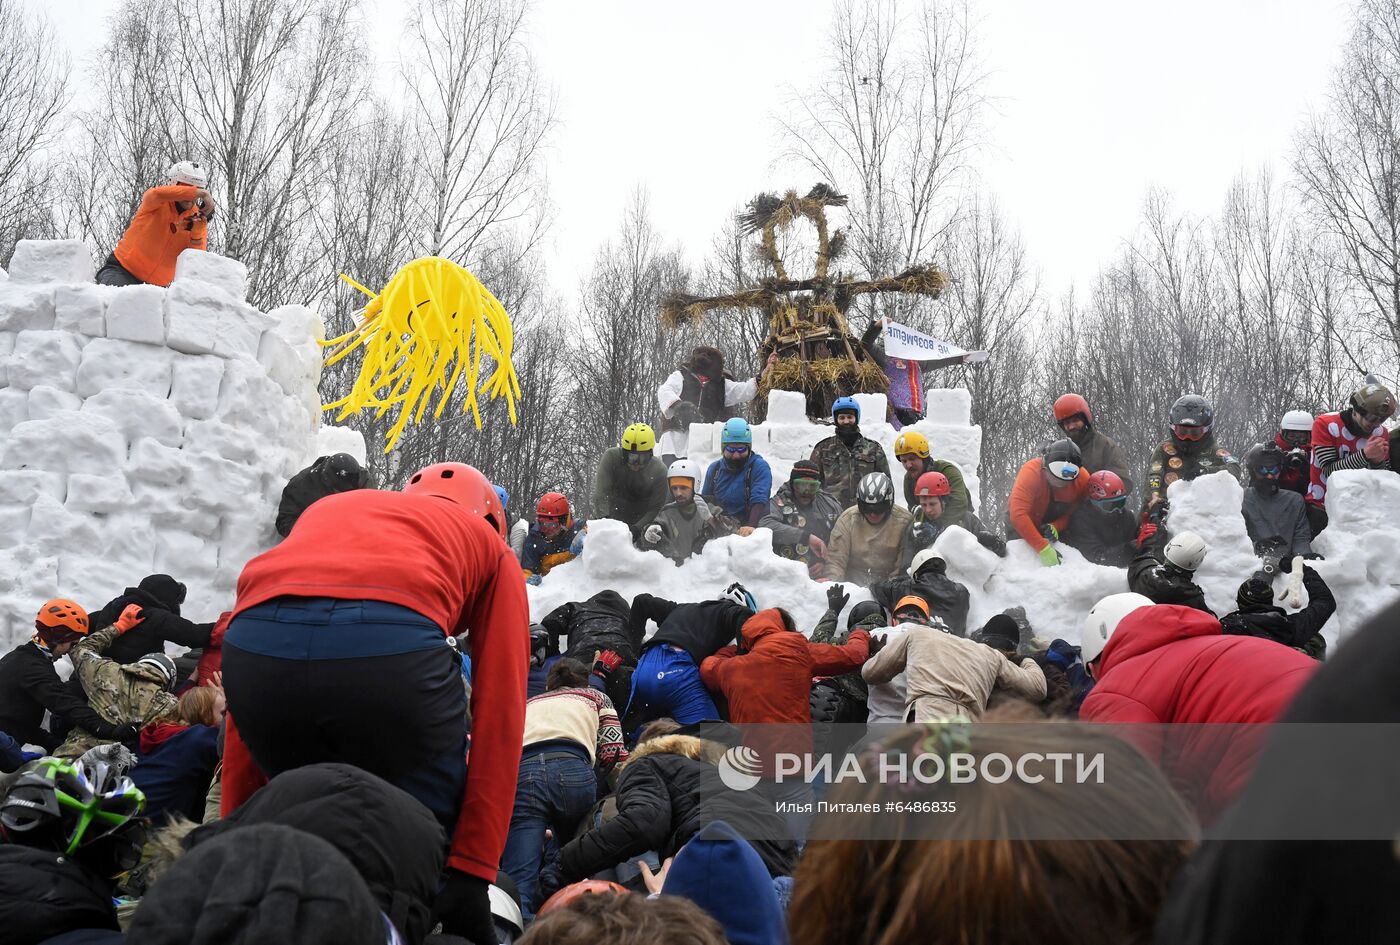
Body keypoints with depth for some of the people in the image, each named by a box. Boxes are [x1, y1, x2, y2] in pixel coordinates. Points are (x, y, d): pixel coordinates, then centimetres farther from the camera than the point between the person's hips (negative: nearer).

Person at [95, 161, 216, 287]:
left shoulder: (196, 219, 2)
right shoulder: (161, 202, -5)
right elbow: (158, 193, -34)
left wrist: (198, 230, -24)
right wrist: (202, 193, -36)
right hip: (121, 269, -4)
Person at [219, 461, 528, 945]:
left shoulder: (327, 508, 41)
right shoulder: (489, 546, 32)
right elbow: (499, 716, 19)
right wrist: (475, 867, 18)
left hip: (253, 640, 4)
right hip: (392, 646, -3)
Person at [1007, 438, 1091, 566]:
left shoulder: (1083, 479, -21)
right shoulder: (1031, 471, -34)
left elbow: (1075, 513, -11)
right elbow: (1018, 515, -41)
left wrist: (1056, 527, -33)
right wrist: (1043, 549, -46)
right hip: (1022, 527, -3)